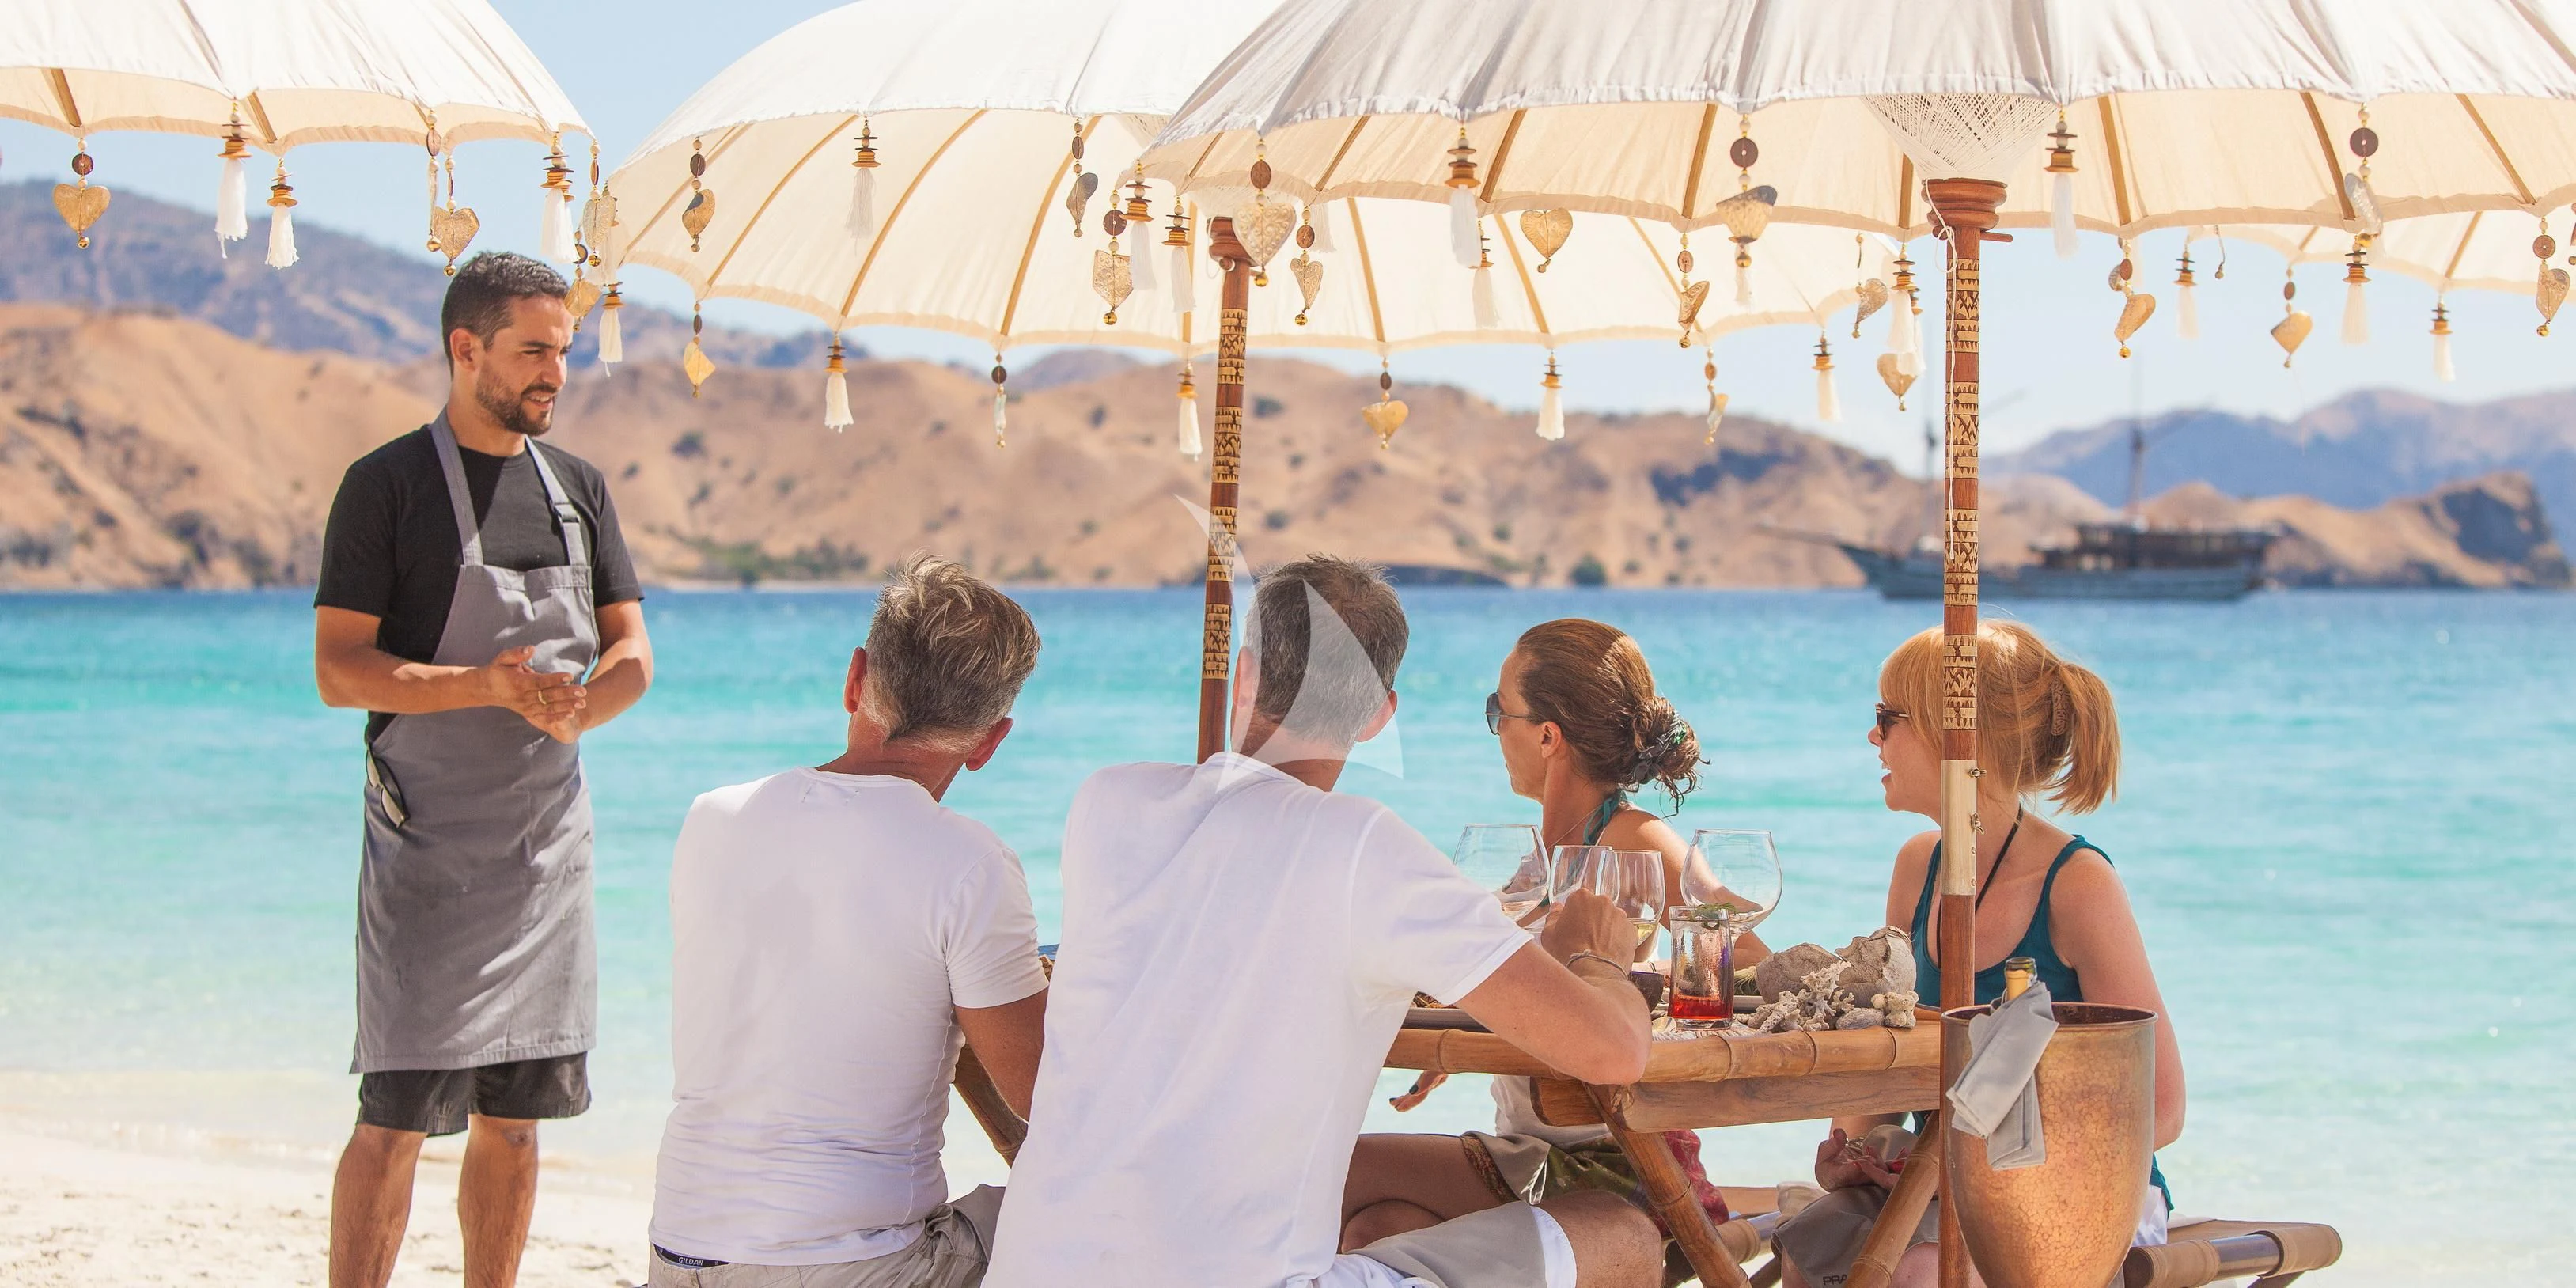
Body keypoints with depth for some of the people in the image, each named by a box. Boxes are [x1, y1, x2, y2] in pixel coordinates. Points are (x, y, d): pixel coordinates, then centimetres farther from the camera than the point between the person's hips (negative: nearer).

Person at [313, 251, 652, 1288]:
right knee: (401, 1115, -9)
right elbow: (339, 670, -11)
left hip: (547, 842, 6)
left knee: (515, 1117, 10)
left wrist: (581, 706, -13)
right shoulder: (388, 485, -5)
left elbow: (632, 653, 10)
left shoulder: (577, 488, 12)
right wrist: (490, 686, -23)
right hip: (428, 848, -5)